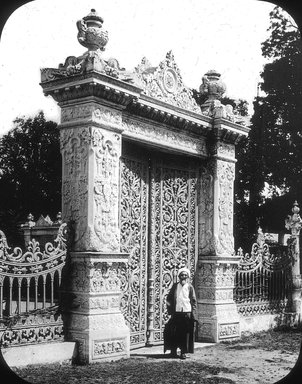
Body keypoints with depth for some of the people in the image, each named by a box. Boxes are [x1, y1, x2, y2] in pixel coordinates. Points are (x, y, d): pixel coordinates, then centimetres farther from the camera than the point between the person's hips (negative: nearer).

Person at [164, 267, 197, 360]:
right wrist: (170, 309, 1)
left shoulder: (190, 287, 4)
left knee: (185, 333, 1)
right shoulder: (175, 286, 7)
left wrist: (193, 313, -4)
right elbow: (169, 298, 12)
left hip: (187, 313, -1)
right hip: (176, 313, 1)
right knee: (174, 332, 2)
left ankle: (183, 352, 9)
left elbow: (193, 301, 4)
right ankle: (173, 351, 15)